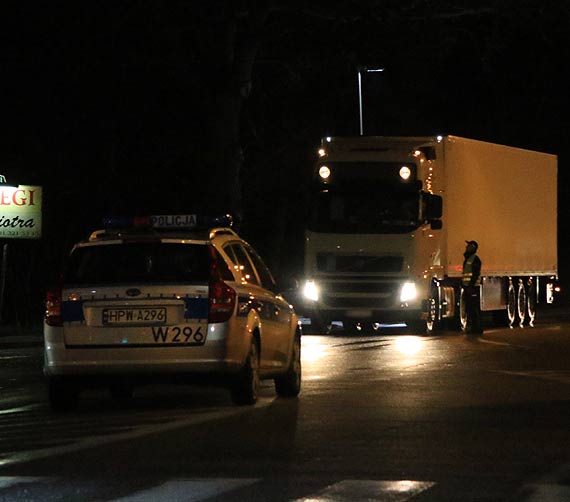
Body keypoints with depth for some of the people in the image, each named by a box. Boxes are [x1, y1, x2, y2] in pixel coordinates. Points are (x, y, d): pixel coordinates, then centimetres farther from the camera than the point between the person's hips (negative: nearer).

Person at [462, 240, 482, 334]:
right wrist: (463, 286, 20)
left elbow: (475, 273, -18)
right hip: (467, 287, 10)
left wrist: (471, 286, -24)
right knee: (468, 308, 11)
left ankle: (477, 328, -9)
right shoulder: (467, 259, 20)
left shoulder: (475, 259, -10)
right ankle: (469, 327, 16)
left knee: (475, 308, -9)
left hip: (473, 287, -10)